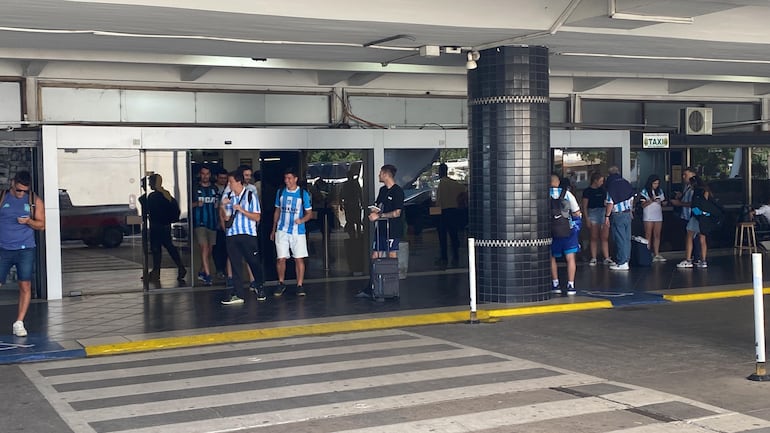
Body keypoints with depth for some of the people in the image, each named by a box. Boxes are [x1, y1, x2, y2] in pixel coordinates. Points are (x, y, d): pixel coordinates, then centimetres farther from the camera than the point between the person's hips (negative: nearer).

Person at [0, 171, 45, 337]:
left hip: (25, 250, 0)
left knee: (25, 286, -2)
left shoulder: (34, 201, 3)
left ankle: (19, 323, 6)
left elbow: (41, 225, 5)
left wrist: (28, 221, -15)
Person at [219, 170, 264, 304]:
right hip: (232, 235, 4)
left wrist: (241, 210, -15)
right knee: (235, 265, 1)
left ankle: (260, 288, 26)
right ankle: (238, 294, 2)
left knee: (254, 263, 4)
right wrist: (223, 207, -5)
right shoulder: (228, 197, 10)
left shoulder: (251, 195, -3)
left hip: (248, 234, -4)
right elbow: (226, 217, 13)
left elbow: (257, 217, -5)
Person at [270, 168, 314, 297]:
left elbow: (309, 213, 3)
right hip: (282, 230, 2)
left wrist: (302, 220, -18)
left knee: (299, 258, -2)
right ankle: (281, 284, 15)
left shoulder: (303, 193, 0)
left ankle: (300, 285, 7)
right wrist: (273, 229, 17)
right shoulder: (280, 192, 9)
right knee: (280, 258, -1)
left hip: (298, 231, -2)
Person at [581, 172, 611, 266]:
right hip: (593, 213, -3)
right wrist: (587, 219, -8)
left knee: (604, 238, 0)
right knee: (594, 238, -1)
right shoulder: (587, 191, 1)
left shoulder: (603, 190, 15)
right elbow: (584, 206, -1)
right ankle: (593, 258, 4)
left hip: (604, 212, 4)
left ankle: (606, 258, 1)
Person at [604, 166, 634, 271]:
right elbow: (631, 199, 15)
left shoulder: (611, 185, -13)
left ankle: (622, 263, -4)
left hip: (617, 215, -7)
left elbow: (610, 203, -16)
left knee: (620, 239, -5)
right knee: (627, 238, 11)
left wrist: (607, 216, -10)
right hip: (627, 214, 7)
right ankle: (625, 260, 18)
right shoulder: (626, 183, 7)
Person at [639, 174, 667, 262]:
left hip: (658, 216, 4)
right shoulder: (644, 192, -2)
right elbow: (643, 205, -7)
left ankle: (656, 254, 1)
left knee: (657, 235, 1)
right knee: (648, 236, -5)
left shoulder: (660, 191, 13)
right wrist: (651, 200, -21)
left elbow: (663, 203, 18)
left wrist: (662, 202, -5)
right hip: (648, 217, -4)